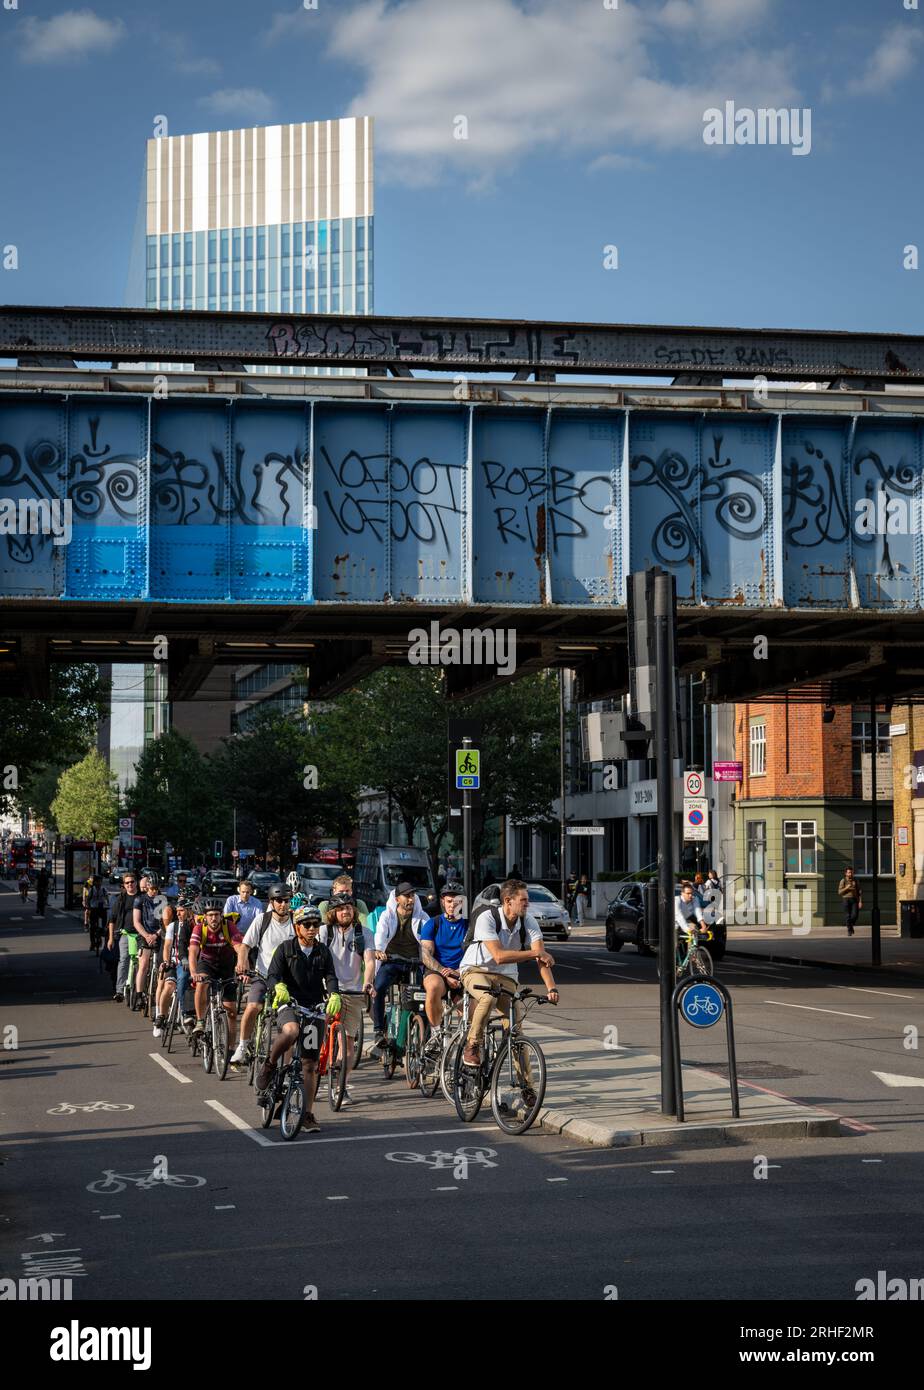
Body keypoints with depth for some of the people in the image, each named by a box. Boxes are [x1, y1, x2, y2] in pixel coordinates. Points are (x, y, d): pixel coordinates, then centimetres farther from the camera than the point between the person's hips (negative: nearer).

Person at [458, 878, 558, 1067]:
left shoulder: (528, 922, -9)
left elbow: (542, 958, -15)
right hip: (476, 970, -5)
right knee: (488, 998, -36)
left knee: (516, 1025, -10)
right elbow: (499, 956, -32)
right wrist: (535, 953, -31)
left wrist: (552, 988, -30)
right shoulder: (487, 918, -24)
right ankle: (472, 1046, -19)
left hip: (505, 976, 5)